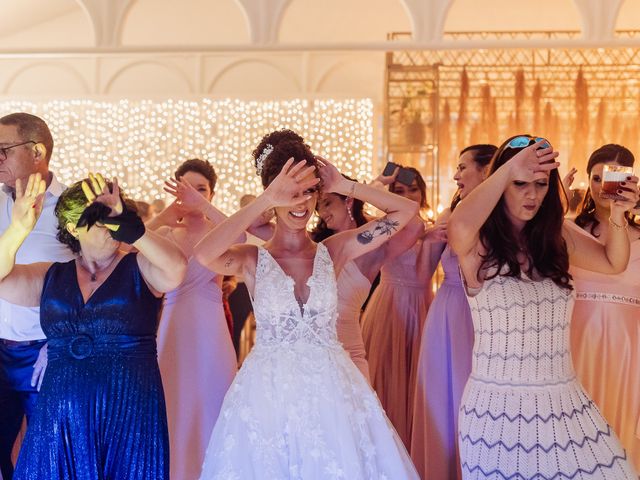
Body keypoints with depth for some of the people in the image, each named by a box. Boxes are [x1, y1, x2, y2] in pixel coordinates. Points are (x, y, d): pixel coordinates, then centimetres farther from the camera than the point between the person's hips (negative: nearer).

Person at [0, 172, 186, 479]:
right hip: (60, 419, 3)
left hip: (129, 417, -2)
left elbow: (176, 270, -20)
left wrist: (125, 223, -22)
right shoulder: (51, 277, 10)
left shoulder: (138, 268, 1)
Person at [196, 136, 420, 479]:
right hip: (268, 393, -2)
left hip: (331, 390, 2)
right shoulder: (253, 259, -1)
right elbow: (204, 255, -24)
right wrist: (265, 201, -20)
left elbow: (407, 209, 2)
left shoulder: (333, 251, 4)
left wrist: (344, 187, -1)